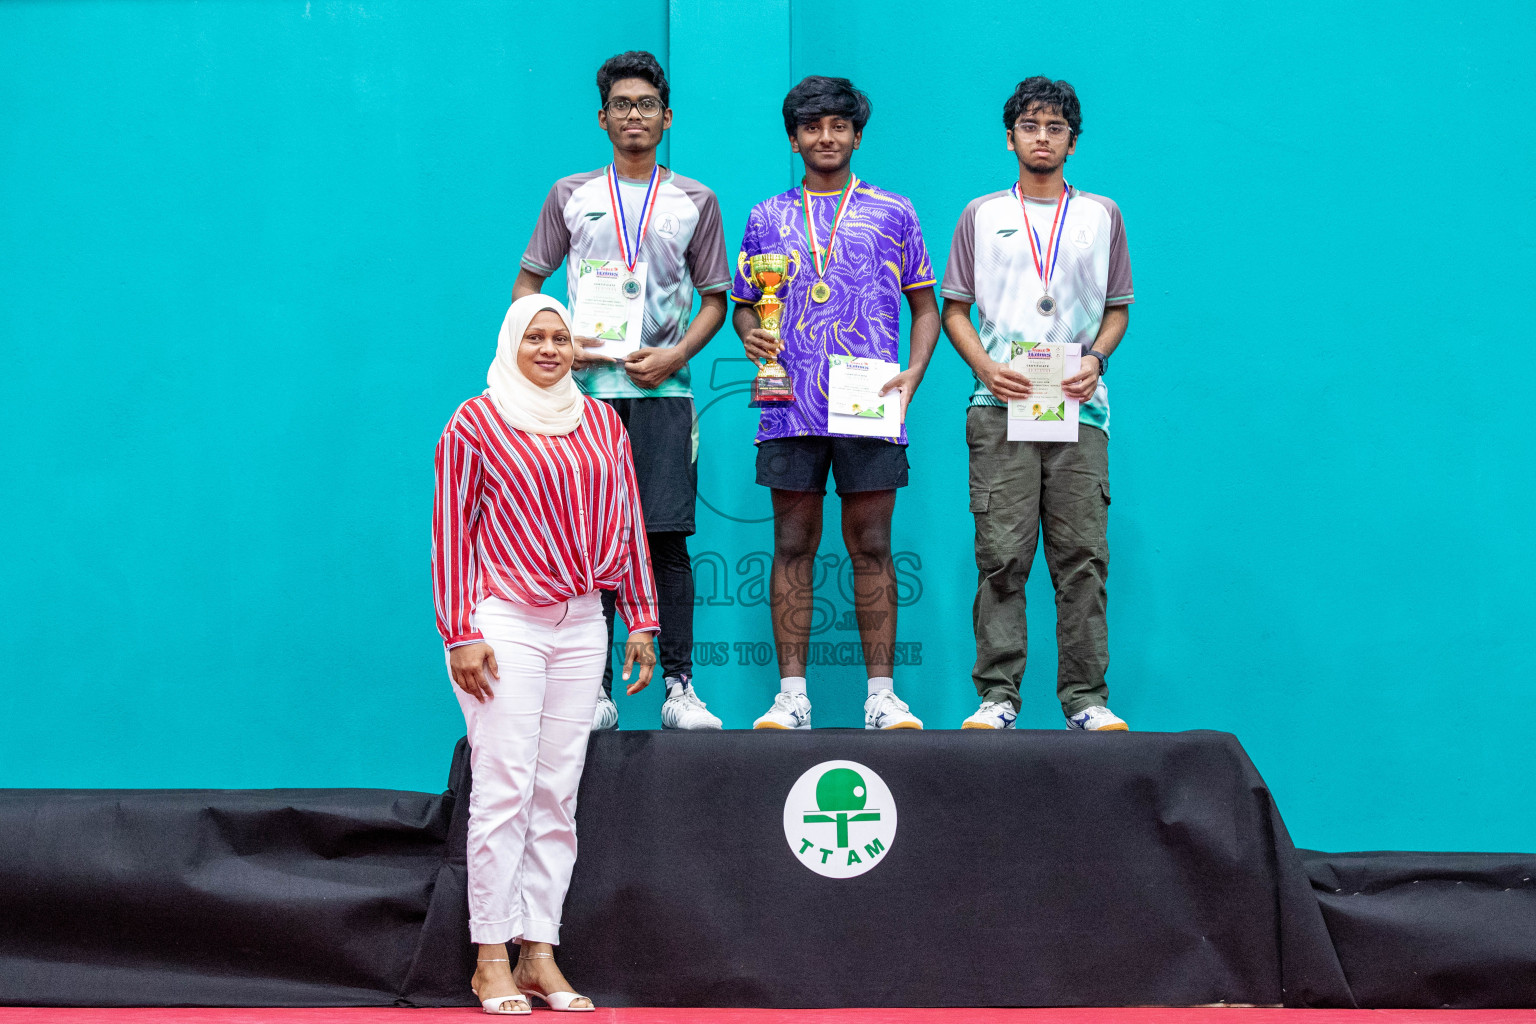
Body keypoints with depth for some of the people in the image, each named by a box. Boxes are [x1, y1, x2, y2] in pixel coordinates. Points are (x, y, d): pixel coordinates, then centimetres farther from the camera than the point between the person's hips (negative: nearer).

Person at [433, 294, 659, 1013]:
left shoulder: (601, 424, 13)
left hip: (581, 624, 5)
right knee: (504, 789, -8)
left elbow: (627, 523, 15)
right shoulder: (475, 423, 0)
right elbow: (452, 532, -3)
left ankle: (539, 954, 10)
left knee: (558, 793, 4)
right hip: (504, 623, -4)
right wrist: (461, 635, -9)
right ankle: (491, 959, -1)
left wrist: (641, 620, 11)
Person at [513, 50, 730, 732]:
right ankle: (595, 692, 2)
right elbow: (526, 285, 14)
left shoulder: (695, 201, 12)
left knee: (668, 539, -6)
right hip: (587, 386, 1)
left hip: (662, 388, 0)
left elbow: (715, 298, 12)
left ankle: (679, 688, -1)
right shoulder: (570, 196, 12)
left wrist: (676, 354, -5)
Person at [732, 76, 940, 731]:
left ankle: (882, 694, 4)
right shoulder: (766, 218, 15)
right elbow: (744, 302, 19)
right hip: (790, 406, 1)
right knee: (793, 546, 1)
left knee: (871, 546, 0)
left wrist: (914, 372, -4)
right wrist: (750, 335, -4)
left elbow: (925, 307, 12)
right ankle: (791, 695, 4)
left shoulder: (894, 214, 11)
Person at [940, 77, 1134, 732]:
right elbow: (954, 308, 12)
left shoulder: (1102, 215, 15)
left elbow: (1117, 307, 17)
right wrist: (986, 366, -6)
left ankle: (1085, 699, 3)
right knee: (1001, 555, -5)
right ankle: (997, 696, 0)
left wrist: (1095, 357, -4)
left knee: (1082, 556, -2)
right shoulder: (982, 215, 13)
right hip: (1001, 408, -1)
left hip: (1078, 408, 1)